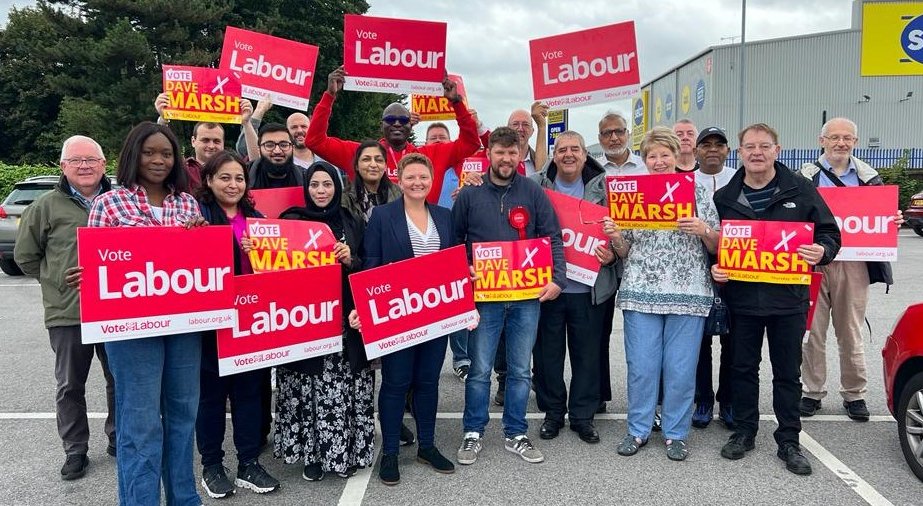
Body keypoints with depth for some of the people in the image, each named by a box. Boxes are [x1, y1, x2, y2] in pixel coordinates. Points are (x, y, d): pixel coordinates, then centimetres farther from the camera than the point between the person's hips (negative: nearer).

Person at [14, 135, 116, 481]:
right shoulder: (47, 206, 0)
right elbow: (24, 256, 8)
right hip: (66, 313, -1)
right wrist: (56, 280, 2)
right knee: (70, 386, 9)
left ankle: (118, 439, 30)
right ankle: (75, 450, 23)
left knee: (121, 381, 12)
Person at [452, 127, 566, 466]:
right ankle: (473, 434, 21)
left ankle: (515, 435, 25)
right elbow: (454, 242, 7)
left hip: (528, 296, 1)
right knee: (479, 370, 5)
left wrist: (557, 278, -7)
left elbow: (553, 238, 3)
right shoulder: (470, 195, 1)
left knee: (520, 371, 11)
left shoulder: (533, 192, 3)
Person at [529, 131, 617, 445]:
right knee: (547, 352, 9)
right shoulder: (535, 186, 1)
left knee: (587, 354, 9)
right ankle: (552, 412, 26)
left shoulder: (603, 187, 3)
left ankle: (582, 415, 23)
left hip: (588, 287, 0)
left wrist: (612, 254, -8)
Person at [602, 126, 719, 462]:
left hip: (688, 293, -1)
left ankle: (676, 433, 19)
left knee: (681, 368, 4)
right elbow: (625, 251, 10)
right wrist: (615, 237, -11)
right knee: (641, 366, 4)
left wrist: (703, 230, -14)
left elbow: (716, 247, 6)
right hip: (641, 292, 1)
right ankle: (638, 430, 19)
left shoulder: (698, 193, 5)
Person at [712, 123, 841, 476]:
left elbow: (829, 233, 3)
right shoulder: (725, 197, 4)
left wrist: (821, 252, -18)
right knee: (743, 367, 11)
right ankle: (744, 432, 27)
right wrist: (714, 267, -8)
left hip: (788, 299, -1)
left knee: (788, 372, 8)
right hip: (741, 298, 2)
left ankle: (788, 441, 21)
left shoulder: (800, 190, -1)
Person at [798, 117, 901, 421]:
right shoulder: (805, 177, 4)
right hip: (813, 262, -1)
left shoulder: (868, 177, 11)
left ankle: (855, 394, 21)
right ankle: (812, 392, 15)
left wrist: (895, 222, -6)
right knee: (813, 331, 4)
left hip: (853, 264, 1)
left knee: (851, 333, 8)